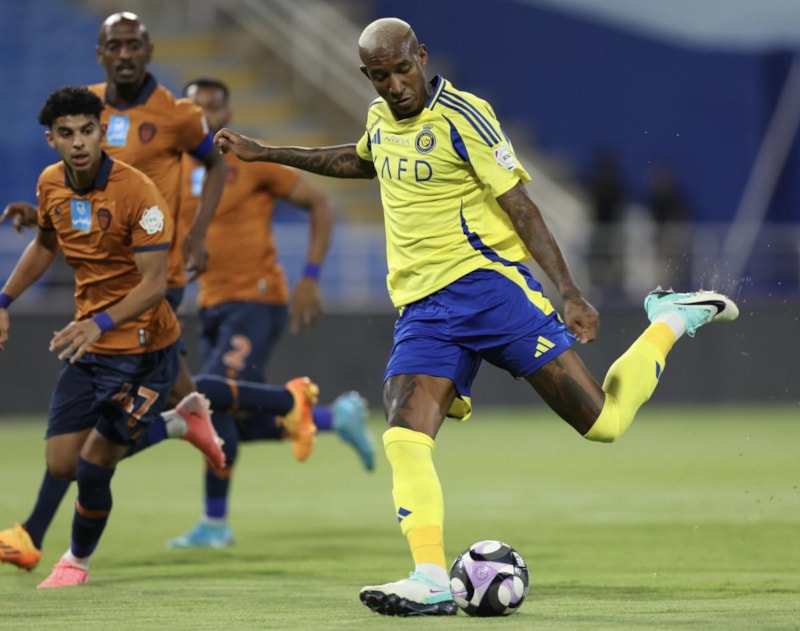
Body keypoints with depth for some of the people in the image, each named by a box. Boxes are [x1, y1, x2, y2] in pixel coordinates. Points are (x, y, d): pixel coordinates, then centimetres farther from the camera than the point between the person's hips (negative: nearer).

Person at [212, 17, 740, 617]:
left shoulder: (463, 117, -9)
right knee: (404, 440, -18)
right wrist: (265, 153, 39)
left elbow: (520, 206, -10)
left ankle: (671, 321, 15)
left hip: (488, 281, -6)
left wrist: (569, 293, -17)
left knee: (603, 421, -10)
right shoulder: (380, 118, 13)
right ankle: (432, 582, -22)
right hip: (422, 307, 6)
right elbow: (360, 161, 38)